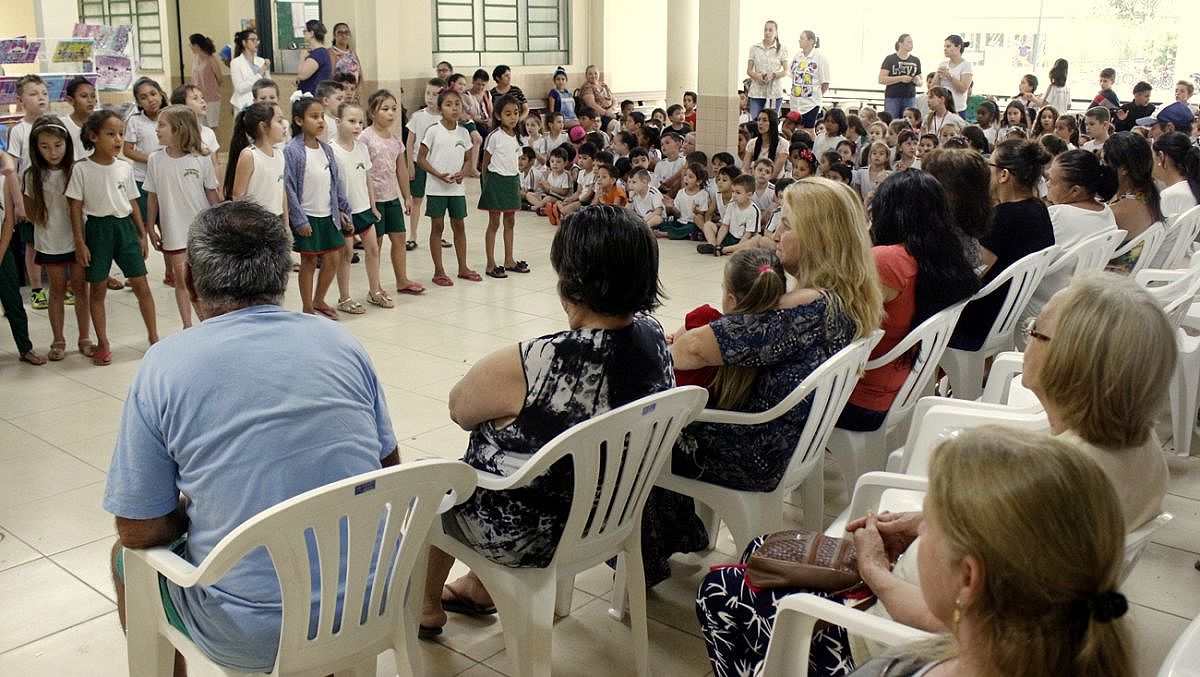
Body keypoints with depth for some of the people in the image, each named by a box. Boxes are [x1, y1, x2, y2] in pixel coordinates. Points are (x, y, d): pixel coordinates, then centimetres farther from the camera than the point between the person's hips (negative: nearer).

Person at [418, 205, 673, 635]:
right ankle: (480, 588, 48)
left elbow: (460, 410, -12)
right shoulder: (653, 336, -15)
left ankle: (427, 608, 43)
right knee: (475, 462, 32)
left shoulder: (525, 368, -35)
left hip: (524, 535, -6)